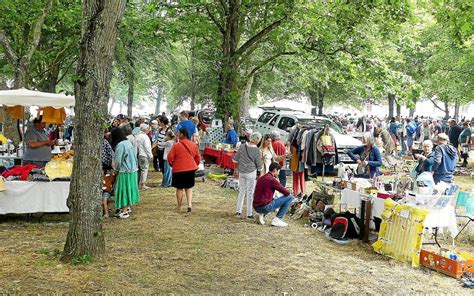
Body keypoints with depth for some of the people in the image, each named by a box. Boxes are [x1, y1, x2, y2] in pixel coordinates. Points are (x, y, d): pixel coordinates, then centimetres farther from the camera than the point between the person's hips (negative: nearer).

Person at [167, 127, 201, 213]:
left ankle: (179, 207, 15)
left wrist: (172, 164, 8)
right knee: (189, 187, 15)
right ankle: (189, 204, -2)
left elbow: (170, 157, -11)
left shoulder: (176, 145, -13)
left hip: (178, 169, -3)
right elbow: (198, 158, 7)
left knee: (179, 188, 9)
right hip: (191, 168, 3)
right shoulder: (194, 145, 1)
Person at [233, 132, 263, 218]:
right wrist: (259, 173, 9)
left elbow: (235, 159, 4)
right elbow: (259, 164, -6)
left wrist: (237, 169, 19)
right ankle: (249, 214, 10)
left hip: (241, 172, 4)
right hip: (251, 173, -4)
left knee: (241, 191, 17)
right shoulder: (256, 150, -12)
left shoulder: (242, 146, -2)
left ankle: (238, 211, 20)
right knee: (250, 193, 5)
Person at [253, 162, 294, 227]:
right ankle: (277, 220, -1)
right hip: (265, 207, -9)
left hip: (256, 207, 9)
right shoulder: (272, 179, -11)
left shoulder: (261, 178, 14)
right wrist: (288, 193, 16)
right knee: (290, 197, -2)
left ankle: (261, 214, 14)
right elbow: (287, 192, -7)